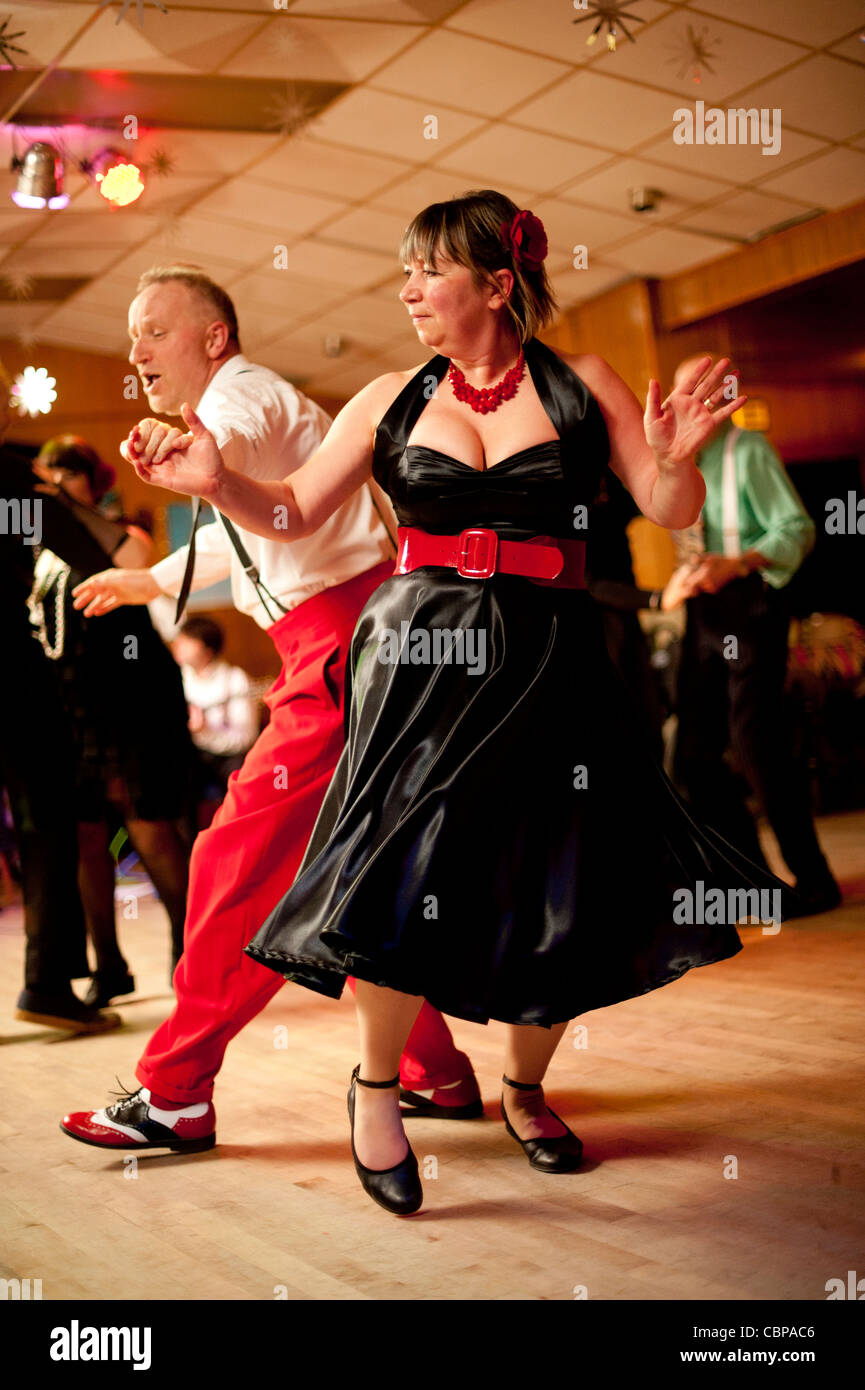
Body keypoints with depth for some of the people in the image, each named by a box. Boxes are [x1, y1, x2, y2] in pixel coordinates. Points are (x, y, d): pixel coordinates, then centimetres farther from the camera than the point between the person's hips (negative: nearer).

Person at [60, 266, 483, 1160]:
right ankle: (436, 1074, 26)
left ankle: (176, 1093, -3)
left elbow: (230, 451, -33)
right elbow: (240, 537, 42)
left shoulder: (241, 392, -5)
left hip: (346, 642, -11)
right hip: (354, 644, 11)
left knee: (242, 855, -9)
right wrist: (149, 579, 53)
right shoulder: (254, 406, 26)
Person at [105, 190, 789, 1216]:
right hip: (419, 659, 0)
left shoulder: (582, 386, 3)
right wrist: (215, 480, -9)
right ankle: (377, 1082, 20)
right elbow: (293, 513, 10)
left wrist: (676, 459, -22)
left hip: (548, 666, 0)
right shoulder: (393, 401, 8)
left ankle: (525, 1092, 31)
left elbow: (672, 513, 1)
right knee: (403, 880, -8)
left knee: (557, 900, 5)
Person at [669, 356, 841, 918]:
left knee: (757, 743, -11)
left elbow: (797, 528, -10)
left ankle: (814, 881, 0)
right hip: (702, 613, 7)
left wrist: (736, 563, -24)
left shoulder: (748, 450, -2)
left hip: (749, 604, -7)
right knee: (694, 754, 5)